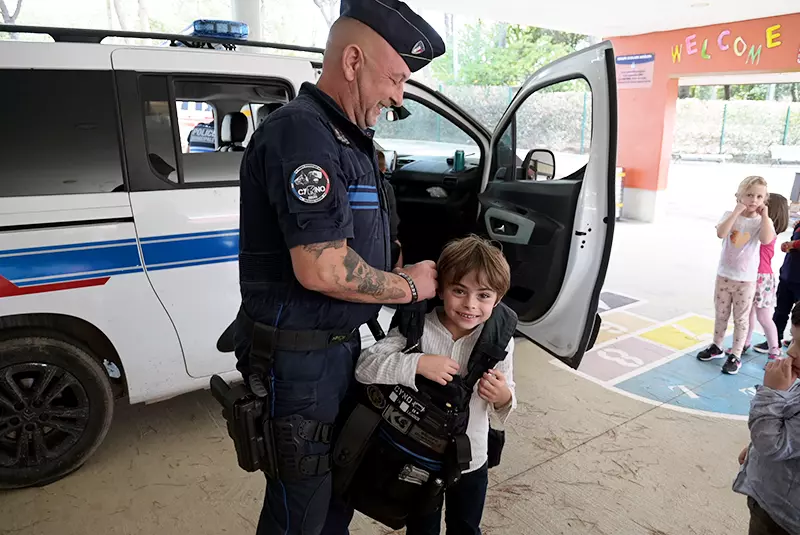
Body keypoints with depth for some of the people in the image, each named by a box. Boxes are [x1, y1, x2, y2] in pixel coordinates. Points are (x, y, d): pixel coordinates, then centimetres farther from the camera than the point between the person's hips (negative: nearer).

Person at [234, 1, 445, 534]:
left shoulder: (347, 139, 12)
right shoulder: (301, 132, -21)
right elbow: (321, 270, -28)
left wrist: (415, 274, 7)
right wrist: (409, 285, -14)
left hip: (340, 346, 10)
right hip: (298, 358, -9)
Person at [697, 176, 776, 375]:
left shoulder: (762, 221, -5)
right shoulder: (730, 215, -4)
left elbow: (766, 239, -26)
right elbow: (721, 233, -24)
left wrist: (764, 215, -20)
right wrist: (736, 212, -23)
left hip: (746, 278, -1)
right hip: (724, 274, 2)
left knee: (741, 318, 6)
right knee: (721, 314, 16)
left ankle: (735, 356, 16)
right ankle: (716, 347, 32)